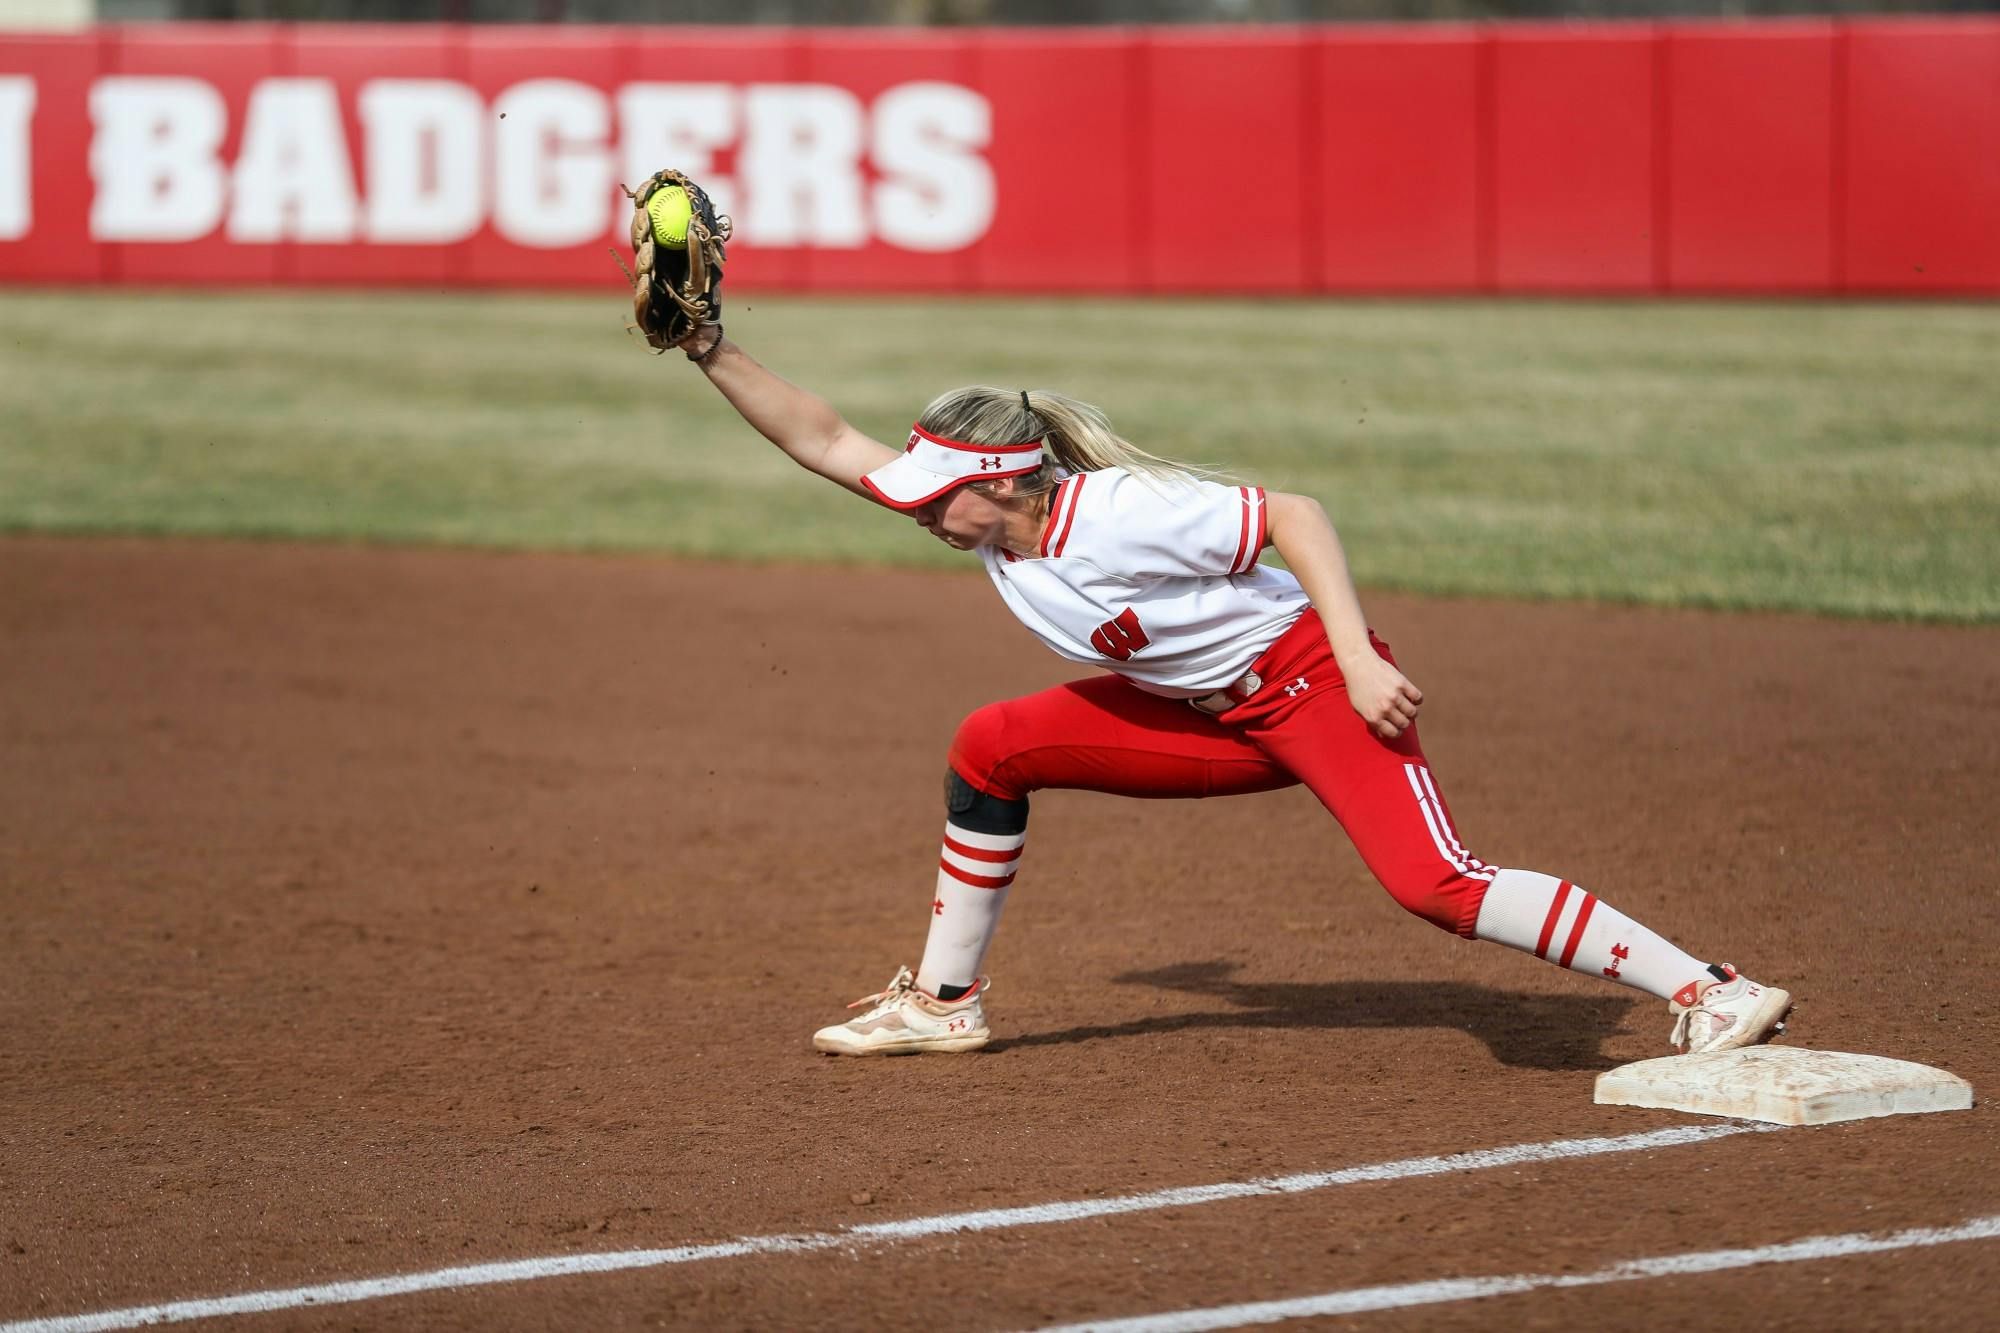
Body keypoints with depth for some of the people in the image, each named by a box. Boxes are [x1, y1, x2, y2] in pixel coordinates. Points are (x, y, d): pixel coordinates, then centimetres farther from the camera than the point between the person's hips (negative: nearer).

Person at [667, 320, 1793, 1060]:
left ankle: (1707, 992, -28)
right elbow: (825, 441, 3)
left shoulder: (1118, 515, -26)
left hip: (1312, 682, -9)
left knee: (1437, 885, -27)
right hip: (1213, 722, 9)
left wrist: (1360, 662, -34)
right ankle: (945, 1003, 20)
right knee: (991, 749, 7)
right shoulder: (992, 529, -1)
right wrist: (711, 349, -5)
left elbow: (1294, 514, -27)